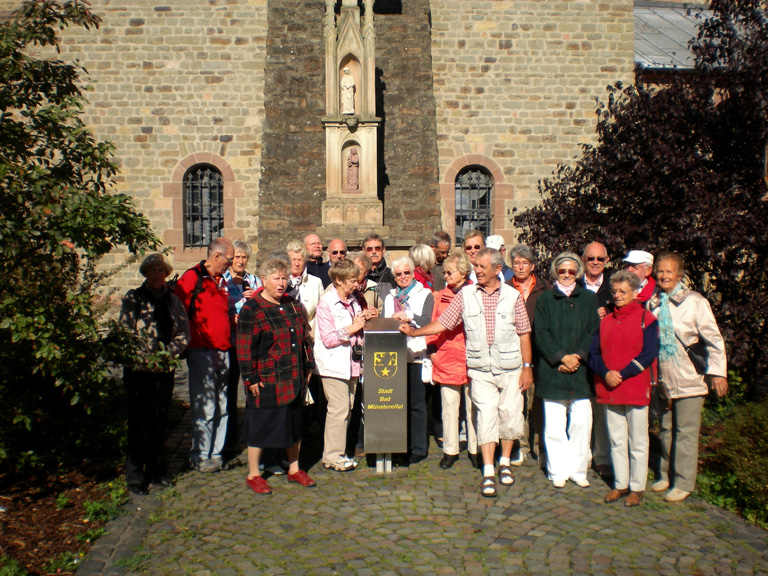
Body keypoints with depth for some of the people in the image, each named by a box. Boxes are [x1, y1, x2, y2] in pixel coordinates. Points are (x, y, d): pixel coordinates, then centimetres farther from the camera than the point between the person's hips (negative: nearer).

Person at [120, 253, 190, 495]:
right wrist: (146, 357, -14)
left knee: (159, 423, 10)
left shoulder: (173, 301, 11)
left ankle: (155, 471, 23)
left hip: (165, 369, 3)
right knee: (139, 423, -1)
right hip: (138, 369, -3)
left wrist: (167, 353, -9)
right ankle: (135, 476, 10)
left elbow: (184, 334, 7)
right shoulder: (133, 298, 2)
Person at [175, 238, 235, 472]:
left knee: (222, 407, 10)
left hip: (223, 352, 7)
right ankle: (200, 457, 8)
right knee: (205, 407, -4)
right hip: (202, 352, -7)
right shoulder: (192, 278, -6)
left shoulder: (221, 282, 18)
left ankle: (215, 453, 21)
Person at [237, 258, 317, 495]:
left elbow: (304, 336, 17)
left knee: (294, 423, 15)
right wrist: (251, 378, -14)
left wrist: (308, 366, 14)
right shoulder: (251, 309, -9)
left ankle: (294, 469, 30)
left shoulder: (291, 304, 10)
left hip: (294, 379, 6)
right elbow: (245, 348, -11)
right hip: (266, 381, -6)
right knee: (261, 425, 3)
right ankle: (253, 475, 19)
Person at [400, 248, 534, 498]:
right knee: (486, 416, -4)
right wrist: (414, 332, -8)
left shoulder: (513, 296, 0)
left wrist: (527, 367, 0)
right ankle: (488, 473, 2)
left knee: (510, 415, 7)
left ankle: (505, 462, 29)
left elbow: (524, 334, 3)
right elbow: (442, 323, 2)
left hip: (510, 368, 1)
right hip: (481, 369, 0)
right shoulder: (465, 295, 1)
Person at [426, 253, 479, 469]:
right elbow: (434, 325, 12)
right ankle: (450, 451, 19)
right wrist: (432, 351, 3)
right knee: (449, 407, 8)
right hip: (446, 359, 3)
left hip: (471, 360, -3)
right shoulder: (441, 296, 10)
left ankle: (475, 450, 19)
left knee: (473, 407, 6)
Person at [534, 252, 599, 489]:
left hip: (581, 370, 1)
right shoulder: (545, 300, 9)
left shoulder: (589, 299, 12)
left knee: (582, 422, 0)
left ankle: (578, 469, 14)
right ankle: (558, 470, 12)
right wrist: (562, 357, -11)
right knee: (554, 425, 1)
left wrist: (578, 356, -10)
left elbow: (594, 333, 5)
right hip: (552, 371, -1)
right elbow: (541, 334, 0)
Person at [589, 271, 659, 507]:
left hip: (636, 389, -4)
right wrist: (606, 373, -12)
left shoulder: (646, 319, -2)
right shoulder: (605, 321, 12)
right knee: (616, 440, 11)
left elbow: (648, 354, -10)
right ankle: (620, 484, 22)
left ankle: (637, 487, 16)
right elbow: (594, 353, 7)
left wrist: (622, 375, -17)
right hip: (609, 390, 4)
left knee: (637, 441, 5)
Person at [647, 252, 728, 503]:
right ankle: (667, 475, 28)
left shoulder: (695, 301, -7)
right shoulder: (652, 303, 7)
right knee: (666, 430, 15)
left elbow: (714, 338, -5)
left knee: (685, 432, 0)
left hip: (689, 380, -5)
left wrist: (717, 371, -9)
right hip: (663, 379, 5)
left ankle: (683, 483, 10)